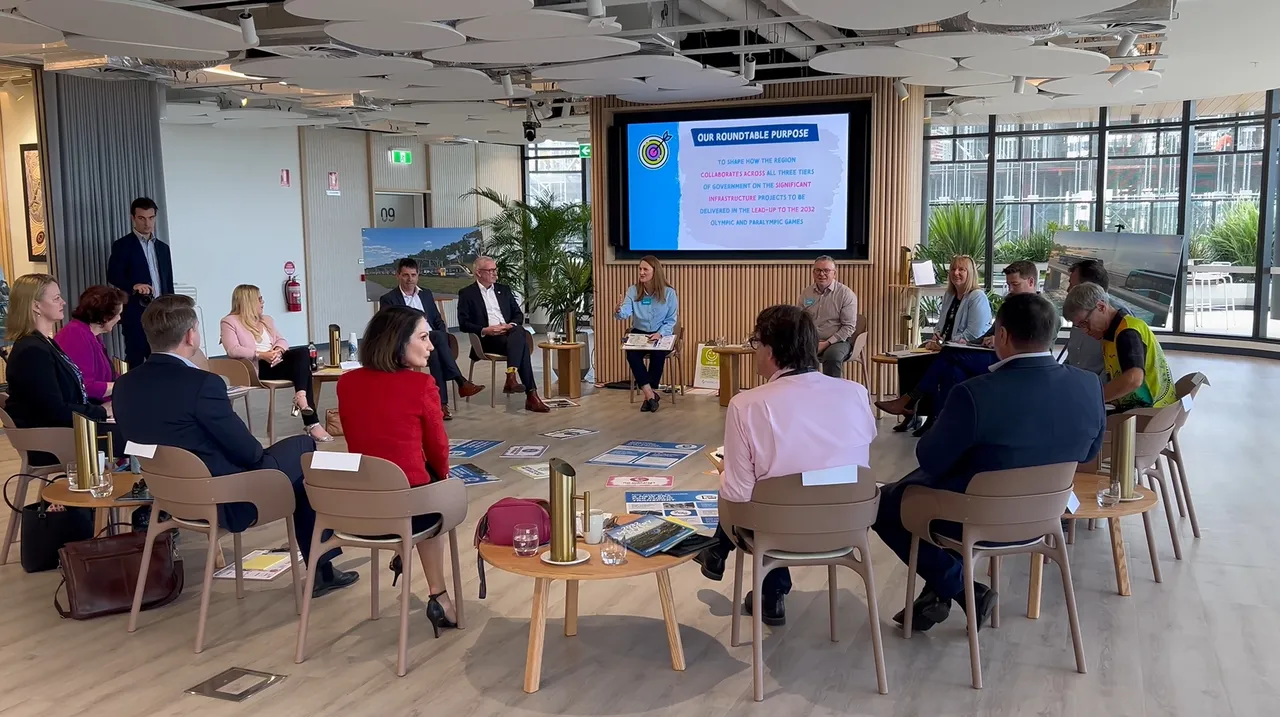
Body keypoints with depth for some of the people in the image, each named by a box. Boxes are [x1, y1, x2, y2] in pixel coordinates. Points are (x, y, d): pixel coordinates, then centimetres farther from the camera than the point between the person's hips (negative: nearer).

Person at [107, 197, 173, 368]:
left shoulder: (162, 247, 16)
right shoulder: (123, 245, -1)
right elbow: (113, 276, -11)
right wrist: (134, 286, -30)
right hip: (136, 315, -5)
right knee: (135, 362, -3)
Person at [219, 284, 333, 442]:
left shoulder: (266, 319, 26)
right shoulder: (229, 322, 3)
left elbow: (281, 340, 18)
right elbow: (233, 350, -11)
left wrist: (278, 350, -7)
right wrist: (261, 355, -20)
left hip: (276, 362, 7)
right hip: (257, 368, -7)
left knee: (302, 352, -26)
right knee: (301, 368, -28)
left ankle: (301, 397, -37)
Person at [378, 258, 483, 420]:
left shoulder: (426, 294, 21)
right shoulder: (388, 299, 4)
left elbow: (438, 321, 22)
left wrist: (442, 338, -4)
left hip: (433, 343, 4)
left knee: (436, 354, -35)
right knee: (438, 336, -34)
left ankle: (442, 402, -38)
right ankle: (461, 382, -36)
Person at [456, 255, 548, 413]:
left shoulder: (504, 289, 21)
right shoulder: (467, 293, 6)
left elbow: (519, 314, 17)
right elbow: (464, 324, -2)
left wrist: (512, 325, -6)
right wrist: (485, 330, -18)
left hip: (510, 333, 4)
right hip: (487, 339, -4)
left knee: (519, 331, -35)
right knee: (521, 344, -32)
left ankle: (511, 378, -44)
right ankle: (531, 395, -38)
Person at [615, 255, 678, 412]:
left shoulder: (669, 292, -5)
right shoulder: (632, 290, 0)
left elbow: (671, 320, -3)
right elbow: (625, 313, -15)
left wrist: (660, 334, -21)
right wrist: (619, 310, -40)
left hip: (662, 335, -2)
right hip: (639, 333, 2)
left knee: (658, 354, -34)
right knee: (632, 355, -30)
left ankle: (649, 394, -13)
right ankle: (651, 394, -21)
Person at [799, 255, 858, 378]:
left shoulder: (846, 294, -5)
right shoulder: (806, 293, 8)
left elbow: (849, 327, -8)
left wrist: (827, 343, -16)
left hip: (837, 341, -3)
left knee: (832, 356, -36)